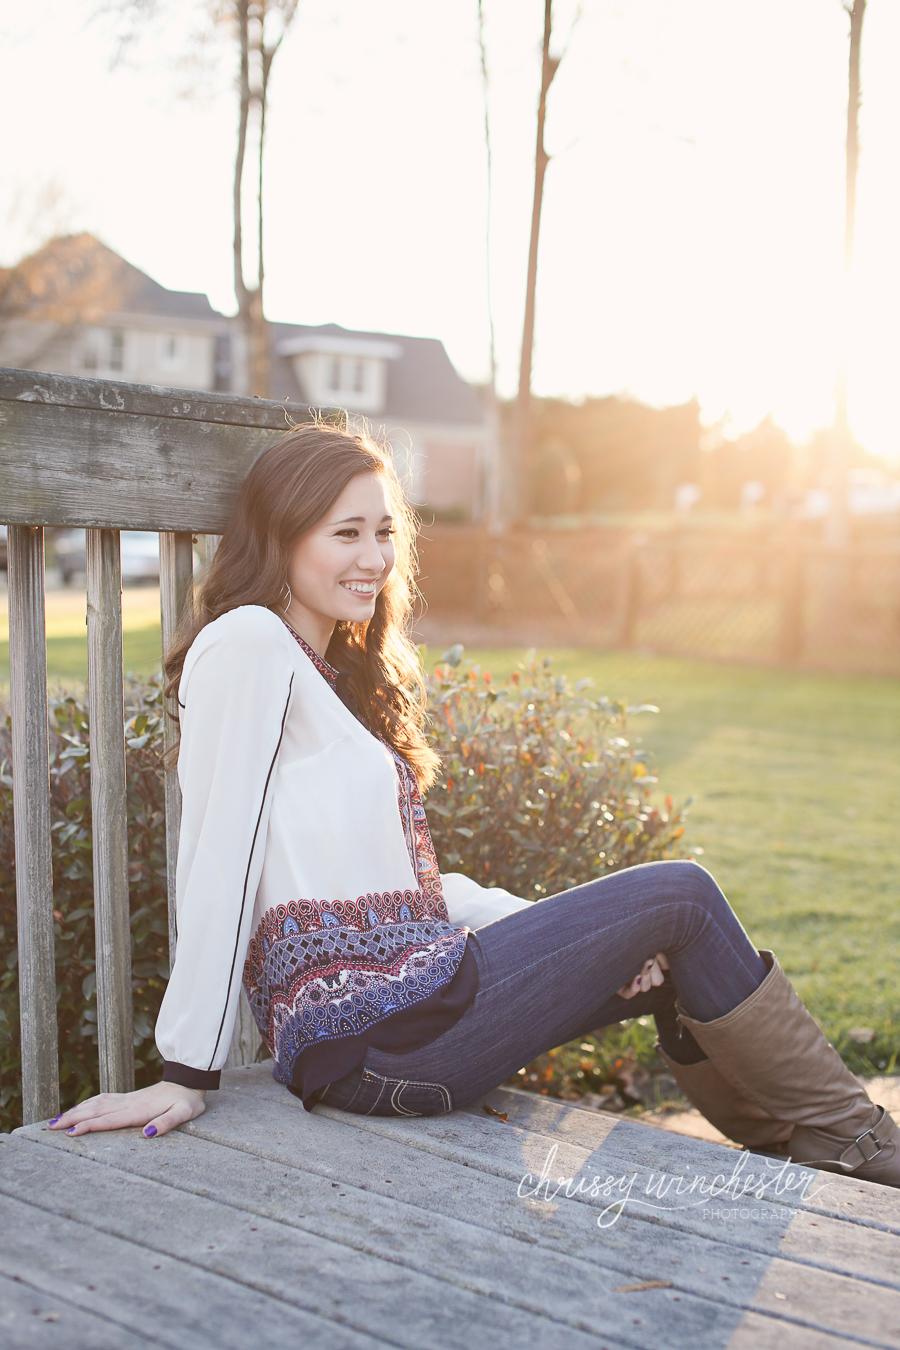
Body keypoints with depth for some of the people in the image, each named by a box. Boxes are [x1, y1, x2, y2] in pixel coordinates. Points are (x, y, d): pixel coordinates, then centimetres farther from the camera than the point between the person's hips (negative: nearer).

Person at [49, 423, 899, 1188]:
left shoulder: (344, 674, 18)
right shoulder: (248, 643, -10)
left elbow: (408, 878, 13)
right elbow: (217, 860, -15)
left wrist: (586, 938, 4)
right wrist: (187, 1074, -16)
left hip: (405, 987, 9)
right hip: (368, 1033, -9)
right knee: (682, 897, -3)